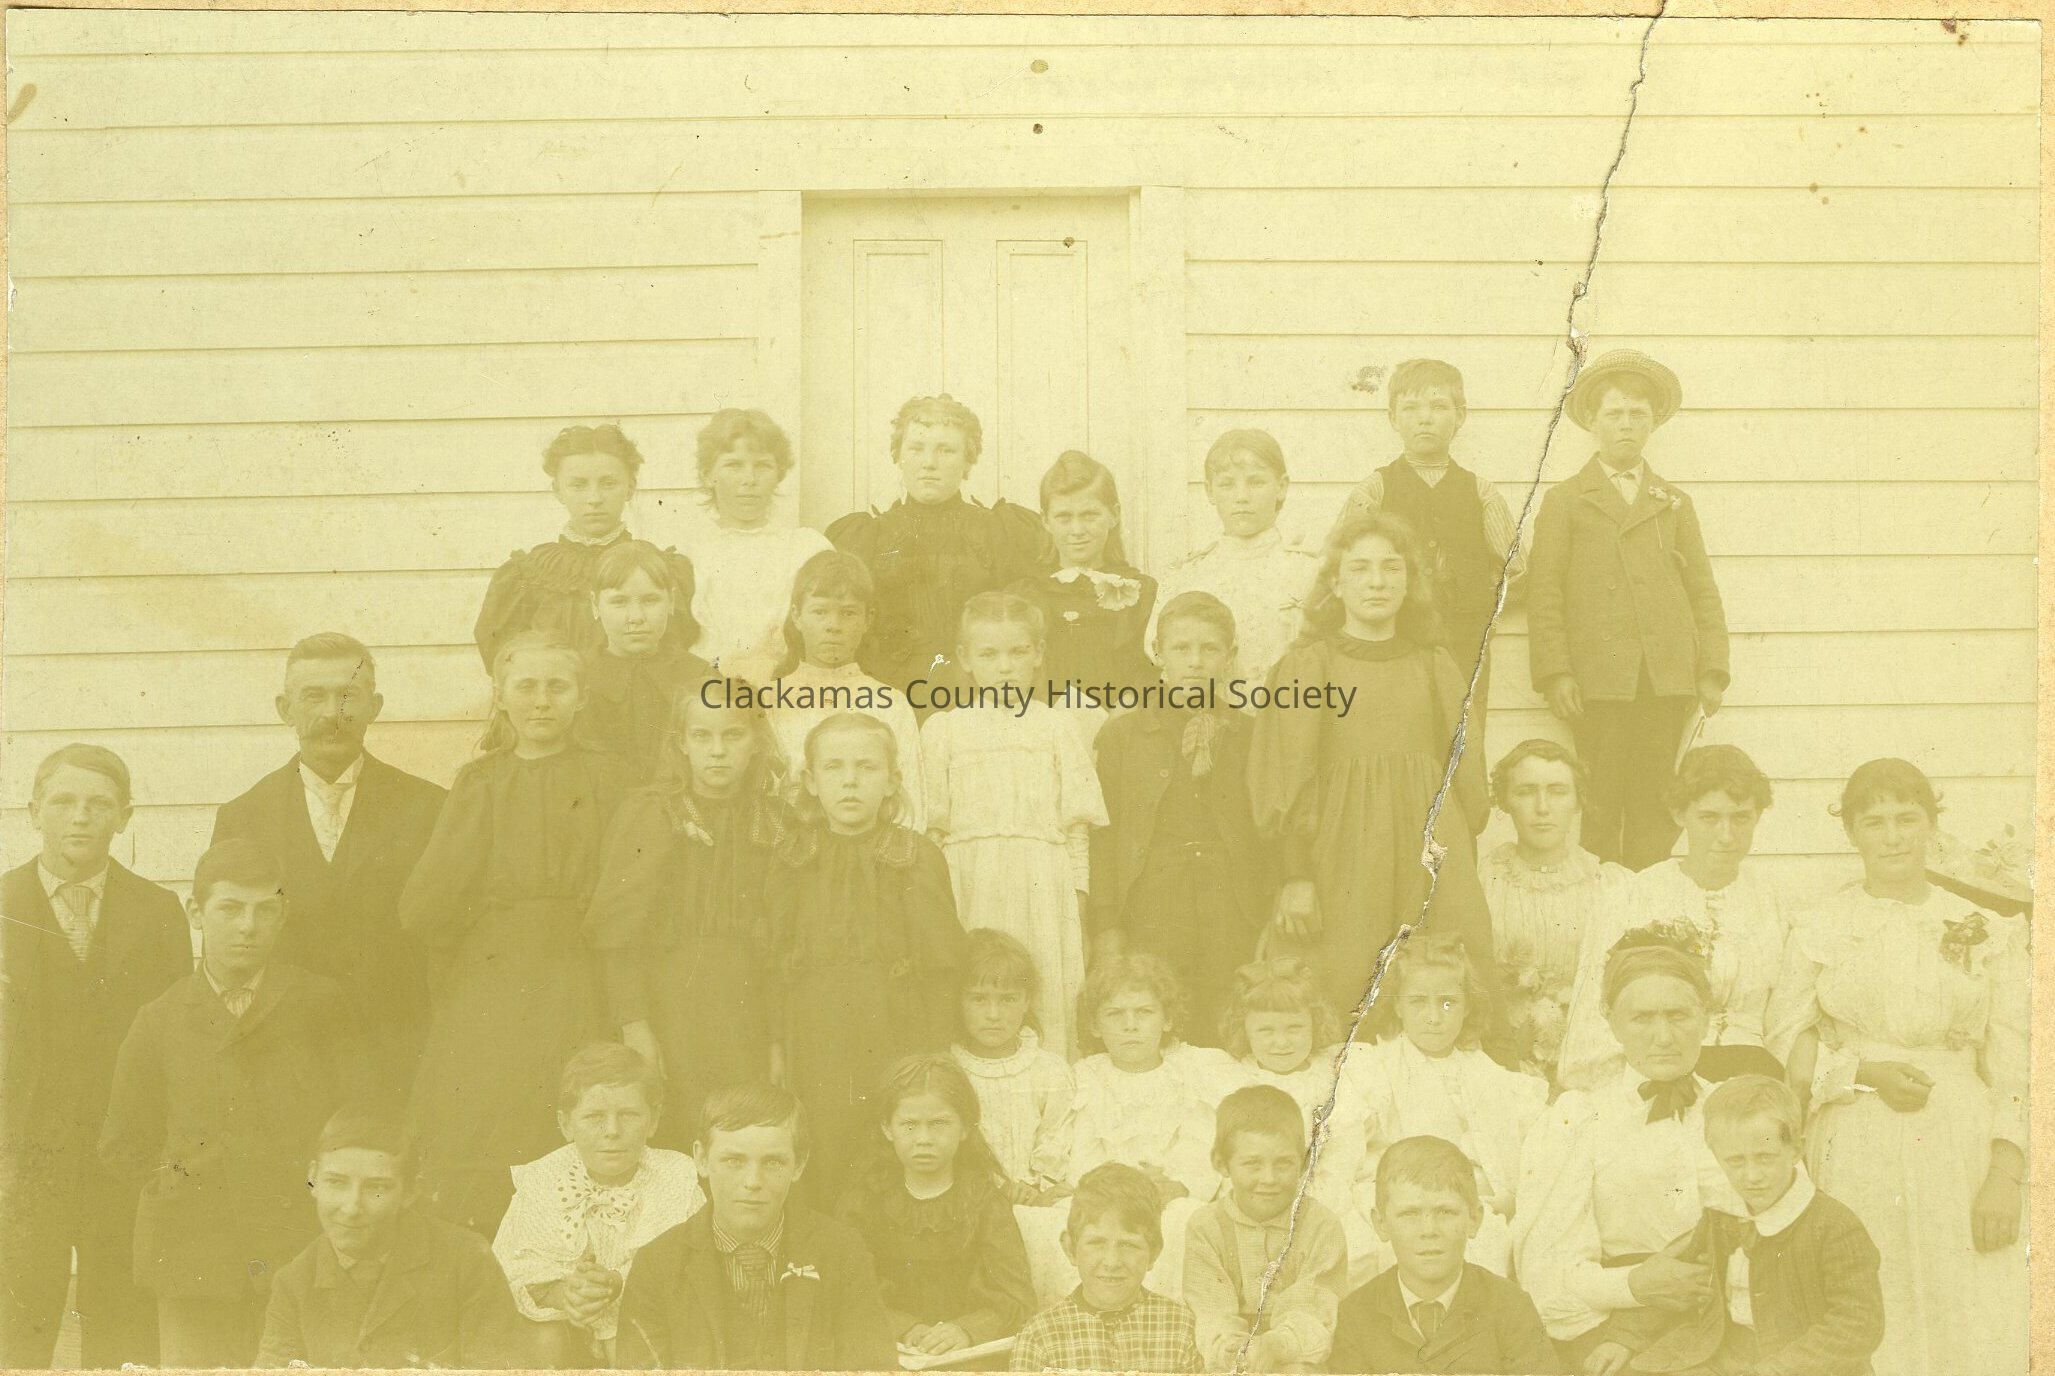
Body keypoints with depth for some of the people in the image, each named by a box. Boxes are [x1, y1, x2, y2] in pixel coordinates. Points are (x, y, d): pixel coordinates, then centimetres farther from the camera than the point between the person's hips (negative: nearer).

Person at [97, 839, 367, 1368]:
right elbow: (122, 1149, 10)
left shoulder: (322, 1003, 7)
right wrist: (188, 1170, 0)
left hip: (302, 1256, -1)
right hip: (195, 1259, 1)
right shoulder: (159, 1021, 9)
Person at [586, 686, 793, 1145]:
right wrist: (633, 1023, -13)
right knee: (672, 1143, -7)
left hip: (749, 1013, 3)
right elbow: (617, 927, -6)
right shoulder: (648, 811, -2)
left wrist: (779, 1035, 5)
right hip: (670, 1005, -3)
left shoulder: (777, 822, 8)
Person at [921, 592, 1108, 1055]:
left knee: (1050, 995, -1)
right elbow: (930, 820, 9)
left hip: (1043, 881, 0)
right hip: (969, 877, 0)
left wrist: (1077, 886, 2)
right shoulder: (943, 729, 10)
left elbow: (1077, 817, 7)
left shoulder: (1056, 726, 9)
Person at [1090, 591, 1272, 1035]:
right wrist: (1105, 926, -2)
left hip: (1234, 915, 1)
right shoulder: (1121, 735, 8)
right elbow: (1103, 835, 4)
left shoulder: (1251, 735, 11)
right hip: (1152, 911, -1)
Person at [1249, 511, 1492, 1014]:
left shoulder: (1434, 665, 12)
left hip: (1430, 851, 3)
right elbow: (1288, 775, -2)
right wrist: (1297, 874, -10)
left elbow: (1463, 770, 16)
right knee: (1341, 998, -5)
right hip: (1344, 854, -3)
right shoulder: (1307, 664, 2)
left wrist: (1463, 869, 9)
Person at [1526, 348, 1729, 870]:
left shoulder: (1674, 503, 21)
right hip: (1598, 679, -2)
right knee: (1599, 806, -6)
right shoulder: (1565, 501, 11)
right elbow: (1544, 592, 3)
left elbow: (1703, 591, 16)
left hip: (1667, 678, 2)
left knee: (1654, 805, -2)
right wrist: (1555, 672, -8)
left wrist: (1712, 671, 5)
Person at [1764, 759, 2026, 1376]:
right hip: (1856, 1154, 0)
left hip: (1962, 1155, 1)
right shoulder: (1818, 929, 5)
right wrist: (1864, 1071, -10)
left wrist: (2005, 1176, -6)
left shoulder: (1987, 931, 6)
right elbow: (1786, 1047, 6)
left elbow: (2012, 1064, 4)